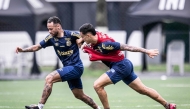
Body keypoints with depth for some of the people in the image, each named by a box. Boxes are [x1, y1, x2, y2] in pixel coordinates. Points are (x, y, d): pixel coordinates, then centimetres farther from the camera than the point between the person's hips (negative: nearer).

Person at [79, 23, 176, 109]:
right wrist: (86, 46, 0)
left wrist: (146, 51, -18)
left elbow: (126, 47, -22)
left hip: (121, 66, -9)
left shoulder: (105, 44, -27)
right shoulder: (96, 35, -4)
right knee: (143, 89, 16)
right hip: (124, 66, 9)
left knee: (97, 85, -15)